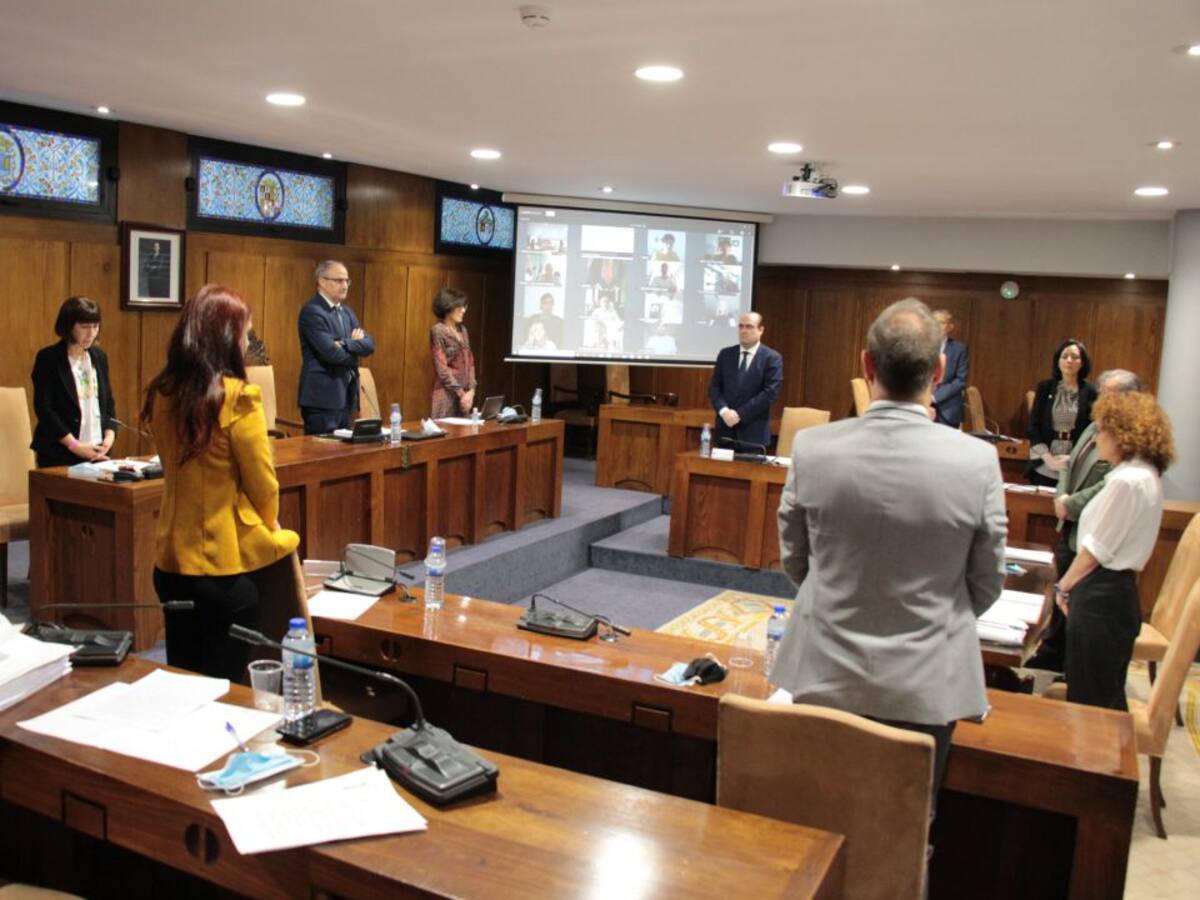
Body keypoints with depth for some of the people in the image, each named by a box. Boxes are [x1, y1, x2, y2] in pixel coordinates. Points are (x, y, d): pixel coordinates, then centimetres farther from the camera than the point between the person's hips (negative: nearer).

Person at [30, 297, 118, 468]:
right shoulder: (48, 358, -6)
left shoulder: (99, 356, 10)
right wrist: (74, 445, -17)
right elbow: (43, 409, -11)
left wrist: (109, 436, -3)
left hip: (97, 451, 4)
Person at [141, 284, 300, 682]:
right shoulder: (237, 397, -18)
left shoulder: (161, 393, 1)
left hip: (172, 559, 6)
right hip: (225, 563, -6)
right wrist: (270, 524, 11)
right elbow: (262, 482, -9)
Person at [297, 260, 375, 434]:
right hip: (323, 397, -8)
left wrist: (345, 343, -15)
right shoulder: (312, 312, -11)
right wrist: (355, 347, -3)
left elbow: (369, 345, 4)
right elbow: (330, 352, -21)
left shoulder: (347, 312, 15)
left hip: (347, 395, 8)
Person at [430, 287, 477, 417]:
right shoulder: (438, 331, -8)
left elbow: (470, 362, 12)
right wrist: (460, 393, -14)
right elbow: (441, 368, -13)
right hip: (447, 393, -7)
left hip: (465, 393, 7)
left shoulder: (462, 330, 13)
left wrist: (471, 390, -1)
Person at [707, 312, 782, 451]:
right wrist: (723, 410, -11)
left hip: (753, 432, -3)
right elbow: (714, 387, 8)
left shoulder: (772, 358, -2)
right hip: (725, 429, 3)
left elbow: (770, 392, -10)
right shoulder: (725, 354, 11)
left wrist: (739, 414, -14)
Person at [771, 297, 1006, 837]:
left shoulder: (811, 449, -13)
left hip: (825, 676, 1)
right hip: (925, 685, -1)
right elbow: (986, 586, -2)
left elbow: (793, 561, 2)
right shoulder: (977, 461, -15)